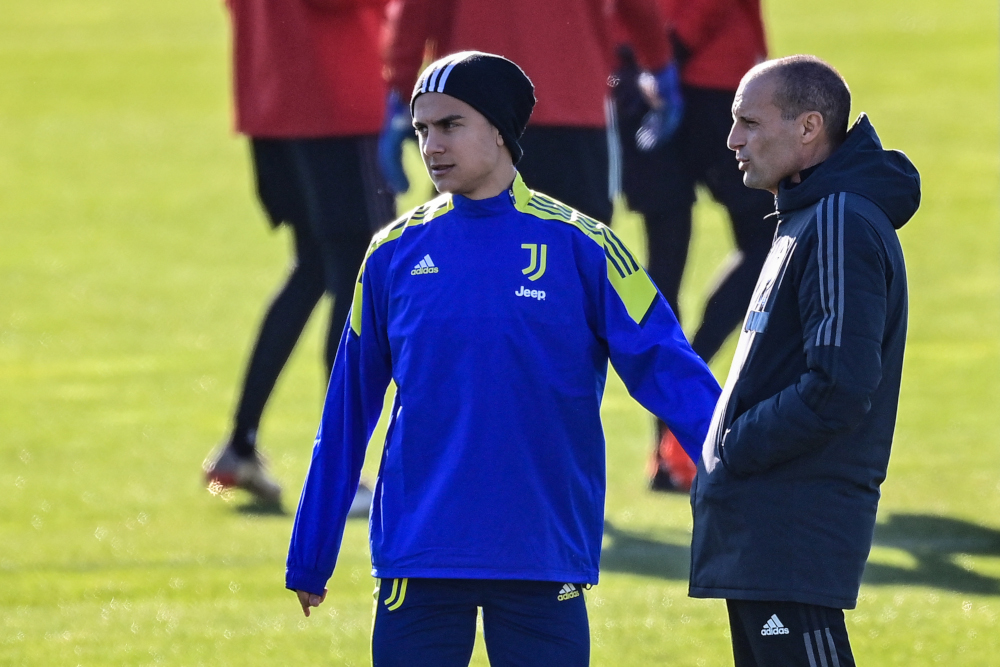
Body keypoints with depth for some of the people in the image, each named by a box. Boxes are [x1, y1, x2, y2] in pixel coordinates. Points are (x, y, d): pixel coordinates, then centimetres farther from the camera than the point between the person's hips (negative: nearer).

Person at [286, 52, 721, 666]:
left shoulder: (580, 246, -2)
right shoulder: (396, 253, 5)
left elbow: (665, 367, -6)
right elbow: (347, 416, 11)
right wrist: (310, 560, 13)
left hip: (546, 557, -2)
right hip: (416, 559, 2)